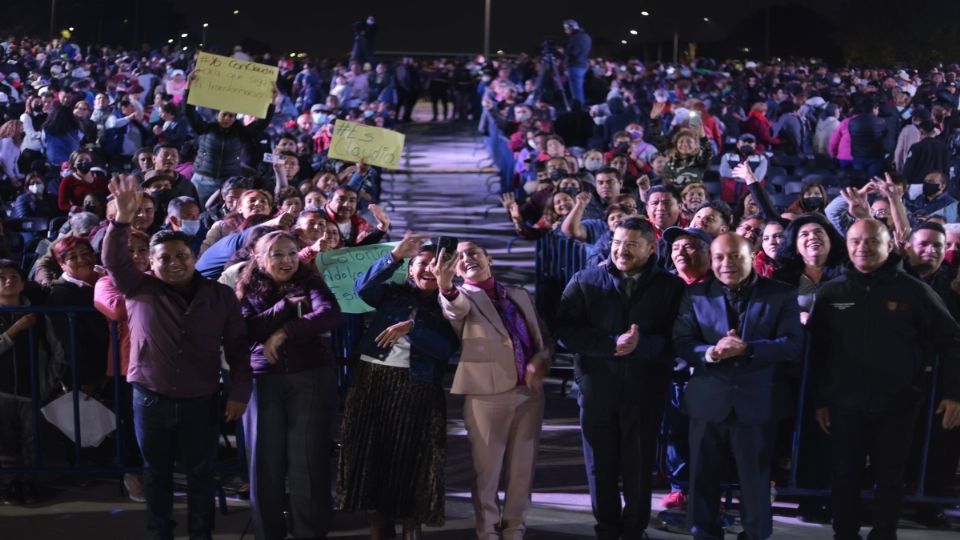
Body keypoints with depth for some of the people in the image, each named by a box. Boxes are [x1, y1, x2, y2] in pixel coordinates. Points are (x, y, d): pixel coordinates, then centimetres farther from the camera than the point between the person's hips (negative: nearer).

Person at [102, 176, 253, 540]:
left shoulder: (221, 296, 1)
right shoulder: (140, 290, -1)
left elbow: (237, 347, 2)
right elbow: (114, 261, -18)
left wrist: (239, 392, -4)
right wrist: (123, 220, -34)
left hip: (201, 401, 0)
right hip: (151, 400, 0)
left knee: (200, 475, 9)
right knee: (156, 474, 12)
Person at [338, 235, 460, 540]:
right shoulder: (392, 293, 9)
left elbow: (446, 348, -9)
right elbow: (362, 287, -11)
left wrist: (411, 327, -19)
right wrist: (395, 256, -18)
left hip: (417, 390, -1)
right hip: (373, 381, 2)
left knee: (411, 460, 1)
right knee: (373, 454, 3)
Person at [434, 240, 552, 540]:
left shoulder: (519, 295, 14)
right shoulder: (461, 295, -1)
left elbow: (544, 337, 19)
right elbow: (456, 310, -26)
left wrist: (541, 358, -5)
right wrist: (445, 285, -49)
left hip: (529, 392, 4)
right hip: (487, 393, -4)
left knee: (522, 468, 10)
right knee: (486, 469, 1)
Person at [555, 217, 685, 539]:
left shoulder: (670, 287, -1)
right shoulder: (585, 282, 1)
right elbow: (566, 331, -8)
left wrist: (641, 345, -24)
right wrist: (612, 344, -20)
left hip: (645, 390, -1)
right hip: (597, 387, 1)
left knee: (639, 466, 8)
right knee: (601, 465, 9)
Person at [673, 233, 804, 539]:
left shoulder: (780, 295, 0)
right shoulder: (696, 295, 7)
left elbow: (793, 345, -8)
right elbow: (682, 342, 0)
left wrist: (747, 349, -20)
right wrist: (711, 353, -20)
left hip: (757, 403, -2)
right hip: (708, 401, 2)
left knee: (755, 480, 8)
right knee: (703, 478, 9)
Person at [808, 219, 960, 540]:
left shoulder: (913, 291, -3)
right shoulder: (831, 294, 2)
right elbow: (817, 350, 5)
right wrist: (821, 400, 2)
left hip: (896, 406, -1)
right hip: (845, 405, 1)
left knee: (889, 479, 8)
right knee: (845, 478, 6)